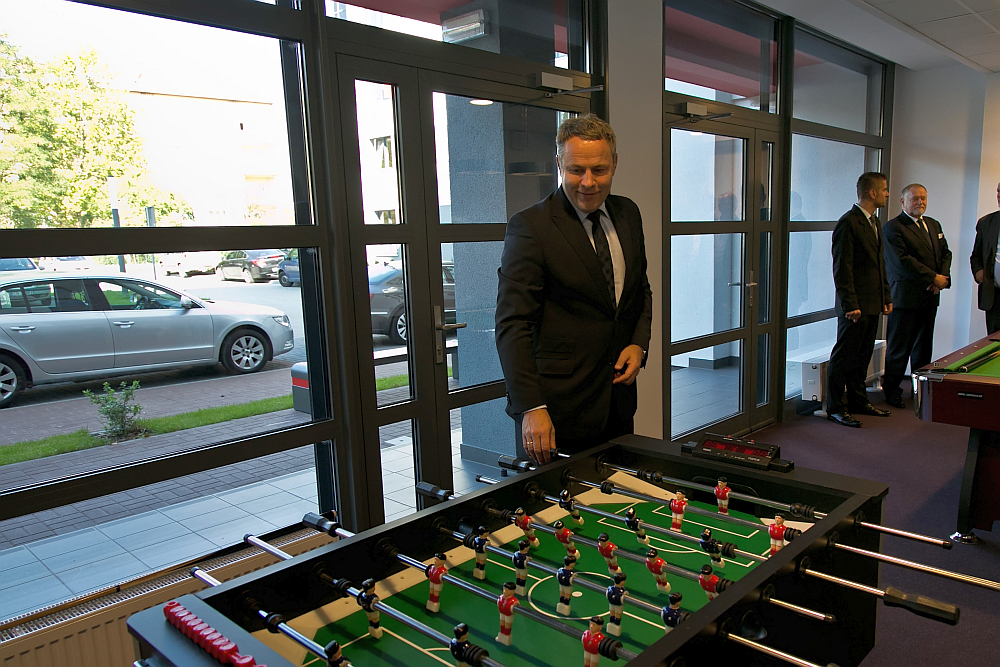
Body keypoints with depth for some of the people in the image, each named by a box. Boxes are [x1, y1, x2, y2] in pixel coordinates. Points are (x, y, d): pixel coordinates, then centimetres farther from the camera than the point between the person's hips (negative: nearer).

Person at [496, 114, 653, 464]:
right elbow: (512, 324, -18)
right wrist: (531, 407, -25)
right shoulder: (530, 226, -14)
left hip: (618, 398, 6)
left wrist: (639, 344, 1)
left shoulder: (628, 214, 8)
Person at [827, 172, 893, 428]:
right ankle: (835, 408, 6)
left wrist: (886, 296, 18)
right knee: (844, 357, -2)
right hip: (856, 306, -9)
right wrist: (850, 305, -20)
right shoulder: (848, 223, -13)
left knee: (863, 356, 16)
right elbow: (842, 269, -17)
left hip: (873, 304, 9)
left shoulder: (874, 221, 16)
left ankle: (858, 400, 27)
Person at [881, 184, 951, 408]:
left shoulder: (934, 225, 17)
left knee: (924, 346, 14)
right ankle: (892, 390, 9)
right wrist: (933, 278, -14)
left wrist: (943, 277, -3)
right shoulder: (892, 227, -9)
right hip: (905, 296, -7)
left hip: (930, 297, 7)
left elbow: (945, 252, 16)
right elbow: (903, 261, -17)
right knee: (899, 347, -1)